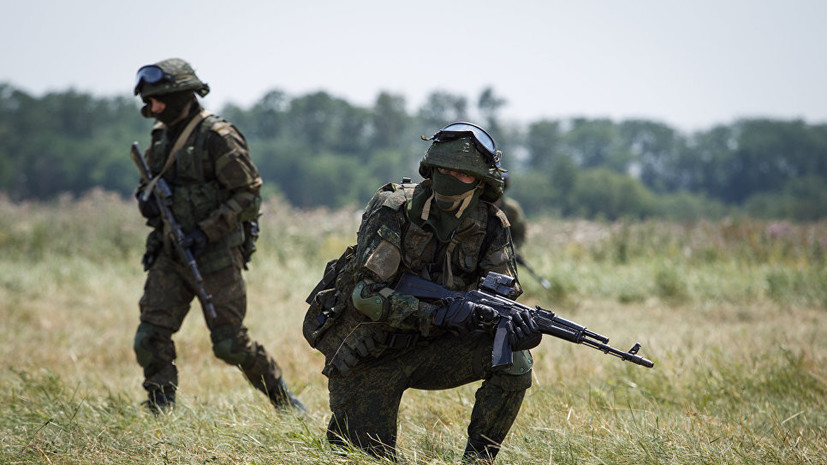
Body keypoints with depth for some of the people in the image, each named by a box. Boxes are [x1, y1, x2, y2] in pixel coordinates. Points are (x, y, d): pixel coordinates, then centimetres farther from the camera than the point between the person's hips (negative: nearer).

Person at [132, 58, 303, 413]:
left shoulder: (218, 137, -13)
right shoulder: (162, 137, 10)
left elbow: (247, 194, -14)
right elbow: (150, 182, 23)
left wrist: (207, 231, -21)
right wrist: (147, 199, -2)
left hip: (215, 255, -7)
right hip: (170, 255, 7)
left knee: (229, 343, -2)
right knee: (150, 337, -4)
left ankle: (284, 400, 18)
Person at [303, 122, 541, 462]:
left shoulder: (491, 227, -6)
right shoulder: (393, 209, -20)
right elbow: (366, 294, -27)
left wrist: (519, 325, -30)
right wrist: (438, 315, -38)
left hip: (424, 346, 4)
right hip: (366, 357, -4)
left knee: (514, 361, -17)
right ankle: (339, 434, 28)